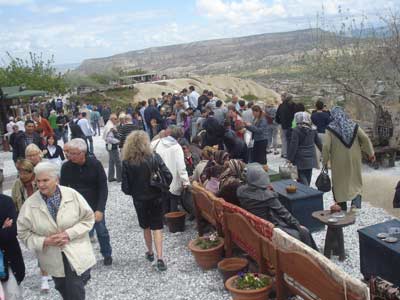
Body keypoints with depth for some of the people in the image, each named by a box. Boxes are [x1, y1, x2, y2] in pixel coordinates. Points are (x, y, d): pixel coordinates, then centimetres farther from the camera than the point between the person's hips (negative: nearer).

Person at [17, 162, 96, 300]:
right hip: (54, 261, 2)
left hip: (77, 257, -2)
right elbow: (23, 233, -5)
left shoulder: (72, 195, -13)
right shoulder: (29, 204, -11)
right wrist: (45, 241, -20)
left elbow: (88, 218, -7)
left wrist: (69, 234, -19)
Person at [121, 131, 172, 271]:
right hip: (156, 198, 0)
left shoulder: (126, 163, -14)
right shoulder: (155, 158, -13)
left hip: (139, 200, 1)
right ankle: (159, 258, -2)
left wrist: (133, 192, 9)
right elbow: (168, 176, -14)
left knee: (146, 227, 20)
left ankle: (150, 252, 35)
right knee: (157, 227, 7)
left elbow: (125, 187, -12)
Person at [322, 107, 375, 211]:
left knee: (340, 183, 11)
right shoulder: (353, 125, 0)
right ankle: (356, 204, -6)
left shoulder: (330, 128, -8)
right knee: (356, 182, 13)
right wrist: (371, 154, 3)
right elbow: (365, 139, -5)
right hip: (354, 160, 2)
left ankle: (343, 208, 15)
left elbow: (326, 146, -13)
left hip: (339, 162, -2)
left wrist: (325, 161, -3)